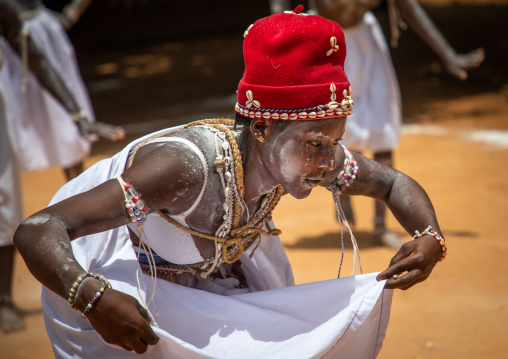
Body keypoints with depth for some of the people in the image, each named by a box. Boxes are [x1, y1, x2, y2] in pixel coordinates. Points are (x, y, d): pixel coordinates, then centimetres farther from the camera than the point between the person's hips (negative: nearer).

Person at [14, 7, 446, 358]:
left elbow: (394, 183, -4)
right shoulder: (187, 167, -43)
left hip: (208, 273, 6)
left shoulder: (305, 152, -23)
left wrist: (430, 240, -23)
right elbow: (36, 230, -46)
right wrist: (94, 298, -63)